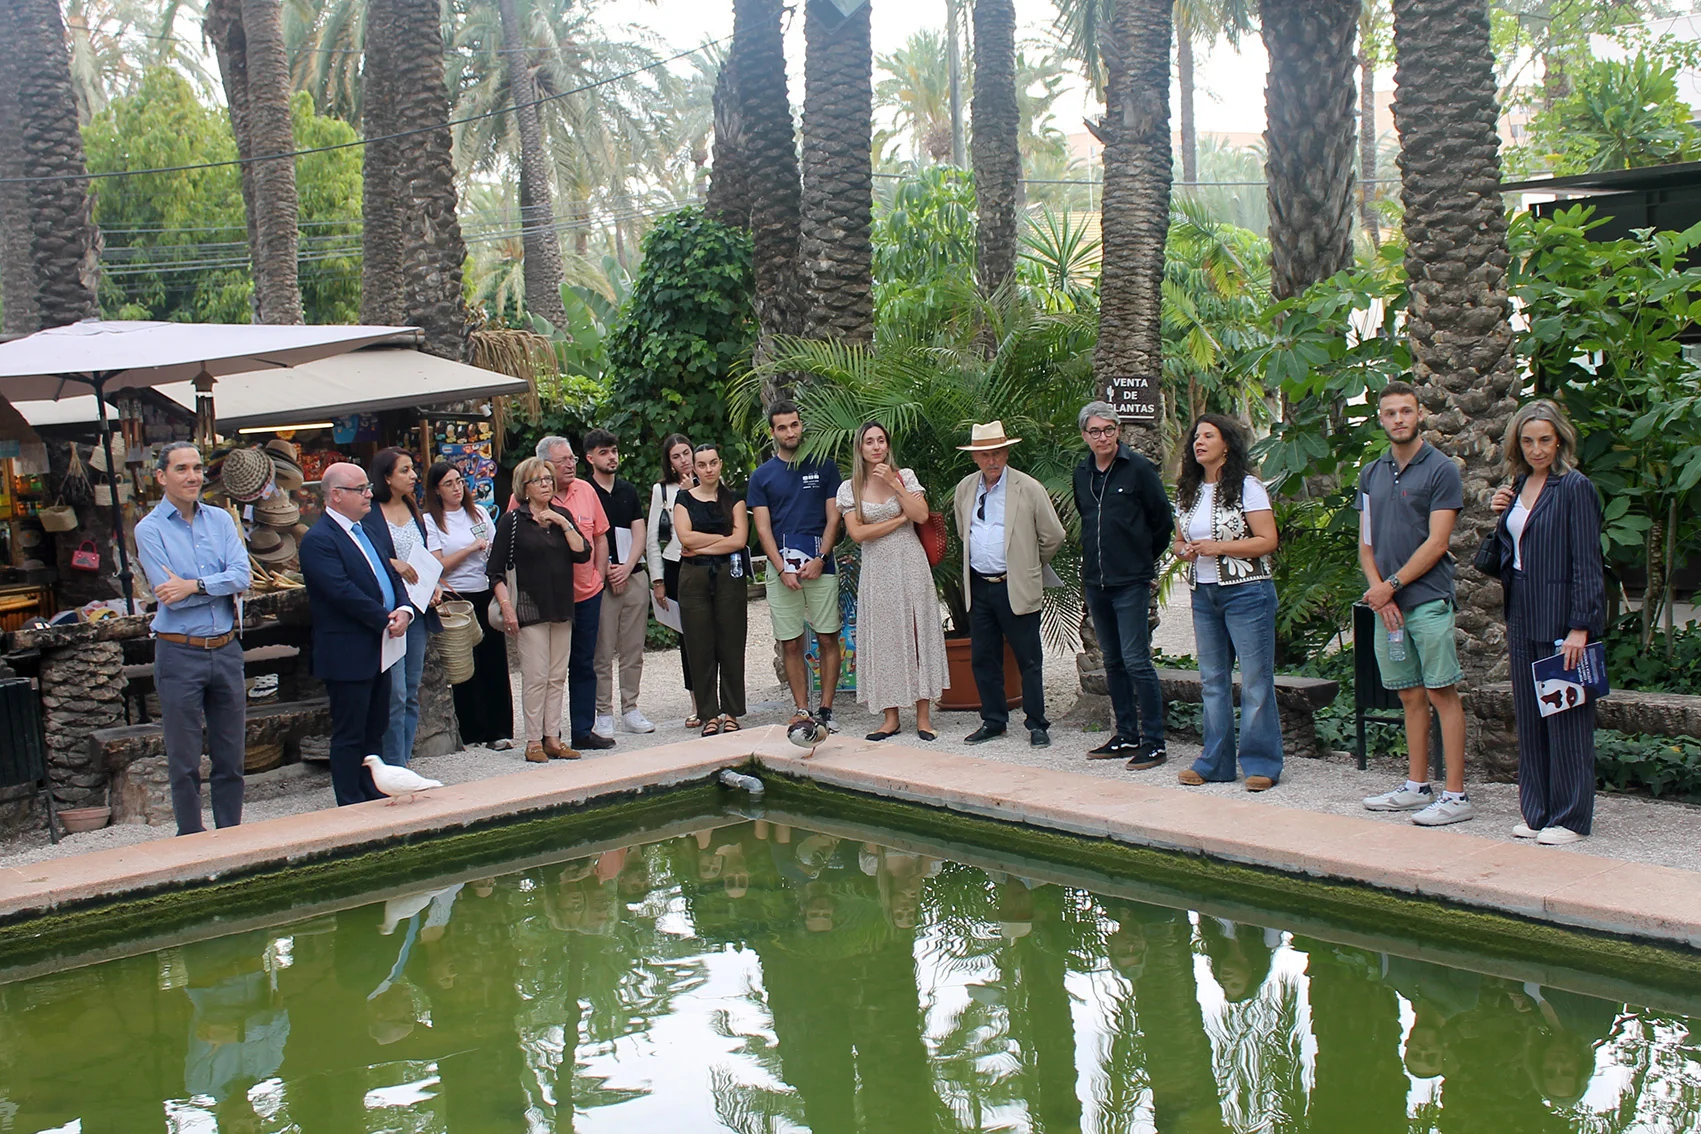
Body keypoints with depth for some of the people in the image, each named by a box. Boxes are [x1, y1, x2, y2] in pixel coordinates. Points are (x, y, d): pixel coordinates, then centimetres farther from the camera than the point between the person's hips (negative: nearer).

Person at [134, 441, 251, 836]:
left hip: (226, 650, 4)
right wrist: (218, 585, -8)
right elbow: (168, 593, -14)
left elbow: (242, 576, -7)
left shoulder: (221, 520, 7)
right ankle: (191, 838, 16)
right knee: (184, 759, 5)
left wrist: (194, 585, -17)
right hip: (179, 654, -3)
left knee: (231, 754, 10)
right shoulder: (149, 530, -4)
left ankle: (231, 833, 21)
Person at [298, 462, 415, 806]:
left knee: (374, 732, 15)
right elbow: (343, 592, -21)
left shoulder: (373, 533, 15)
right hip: (347, 656, -9)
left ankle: (375, 800, 23)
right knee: (349, 736, -1)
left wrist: (404, 610, -5)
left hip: (380, 650, 9)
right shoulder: (318, 540, -14)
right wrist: (386, 621, -15)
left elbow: (393, 576, 16)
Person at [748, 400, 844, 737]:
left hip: (820, 566, -1)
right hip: (781, 568, 1)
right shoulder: (762, 475, 8)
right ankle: (801, 710, 8)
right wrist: (782, 569, -8)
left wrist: (820, 560, -9)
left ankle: (826, 710, 3)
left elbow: (833, 519, 4)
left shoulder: (824, 467, 7)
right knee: (791, 644, 2)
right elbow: (763, 528, 3)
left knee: (827, 639, -2)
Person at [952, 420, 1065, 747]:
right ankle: (993, 720, 21)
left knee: (1028, 660, 1)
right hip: (978, 587, 5)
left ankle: (1036, 724, 11)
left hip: (1016, 588, -5)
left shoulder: (1029, 488, -7)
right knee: (983, 659, 9)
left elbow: (1053, 536, 0)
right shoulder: (965, 489, 8)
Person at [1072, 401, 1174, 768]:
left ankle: (1153, 742, -4)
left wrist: (1144, 558, 8)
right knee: (1113, 662, 11)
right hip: (1095, 581, 6)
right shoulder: (1082, 473, 10)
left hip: (1131, 582, -6)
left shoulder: (1138, 468, -7)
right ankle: (1126, 736, 20)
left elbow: (1163, 518, 0)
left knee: (1136, 661, -9)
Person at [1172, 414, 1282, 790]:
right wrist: (1185, 551, -2)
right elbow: (1180, 541, 22)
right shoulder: (1187, 492, 13)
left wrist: (1217, 547, -17)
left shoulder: (1246, 487, -6)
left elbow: (1268, 541, -12)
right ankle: (1215, 763, 16)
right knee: (1212, 680, 9)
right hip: (1203, 594, 6)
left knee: (1255, 681, -3)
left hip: (1246, 592, -6)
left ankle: (1261, 763, 4)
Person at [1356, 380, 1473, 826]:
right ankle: (1416, 786, 18)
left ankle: (1456, 795, -5)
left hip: (1428, 599, -6)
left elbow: (1436, 543, -10)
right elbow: (1366, 543, 13)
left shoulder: (1441, 470, -4)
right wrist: (1377, 590, -3)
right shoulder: (1371, 474, 14)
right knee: (1410, 695, 11)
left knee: (1442, 692, -6)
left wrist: (1392, 585, -12)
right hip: (1385, 602, 6)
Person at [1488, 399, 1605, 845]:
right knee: (1529, 716, 11)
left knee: (1565, 716, -1)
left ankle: (1570, 817, 6)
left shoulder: (1574, 487, -10)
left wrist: (1580, 627, -18)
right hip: (1522, 617, 8)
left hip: (1561, 617, -8)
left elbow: (1586, 562, -14)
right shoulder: (1519, 487, 12)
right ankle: (1537, 811, 20)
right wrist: (1500, 515, 2)